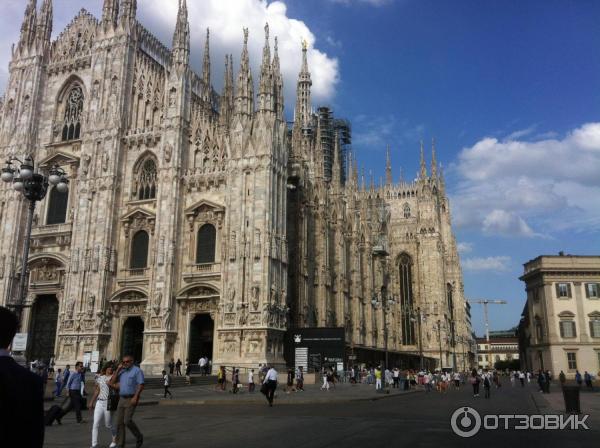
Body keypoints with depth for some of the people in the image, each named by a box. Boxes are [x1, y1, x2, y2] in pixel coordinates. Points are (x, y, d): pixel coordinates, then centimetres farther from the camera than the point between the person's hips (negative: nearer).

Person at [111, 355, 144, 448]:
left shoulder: (137, 370, -9)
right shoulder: (121, 371, 12)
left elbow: (141, 385, -15)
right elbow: (112, 382, 4)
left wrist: (135, 397, -24)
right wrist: (118, 369, -2)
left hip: (131, 399, -7)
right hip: (122, 399, 7)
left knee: (127, 421, -15)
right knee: (119, 422, 3)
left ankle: (139, 437, 7)